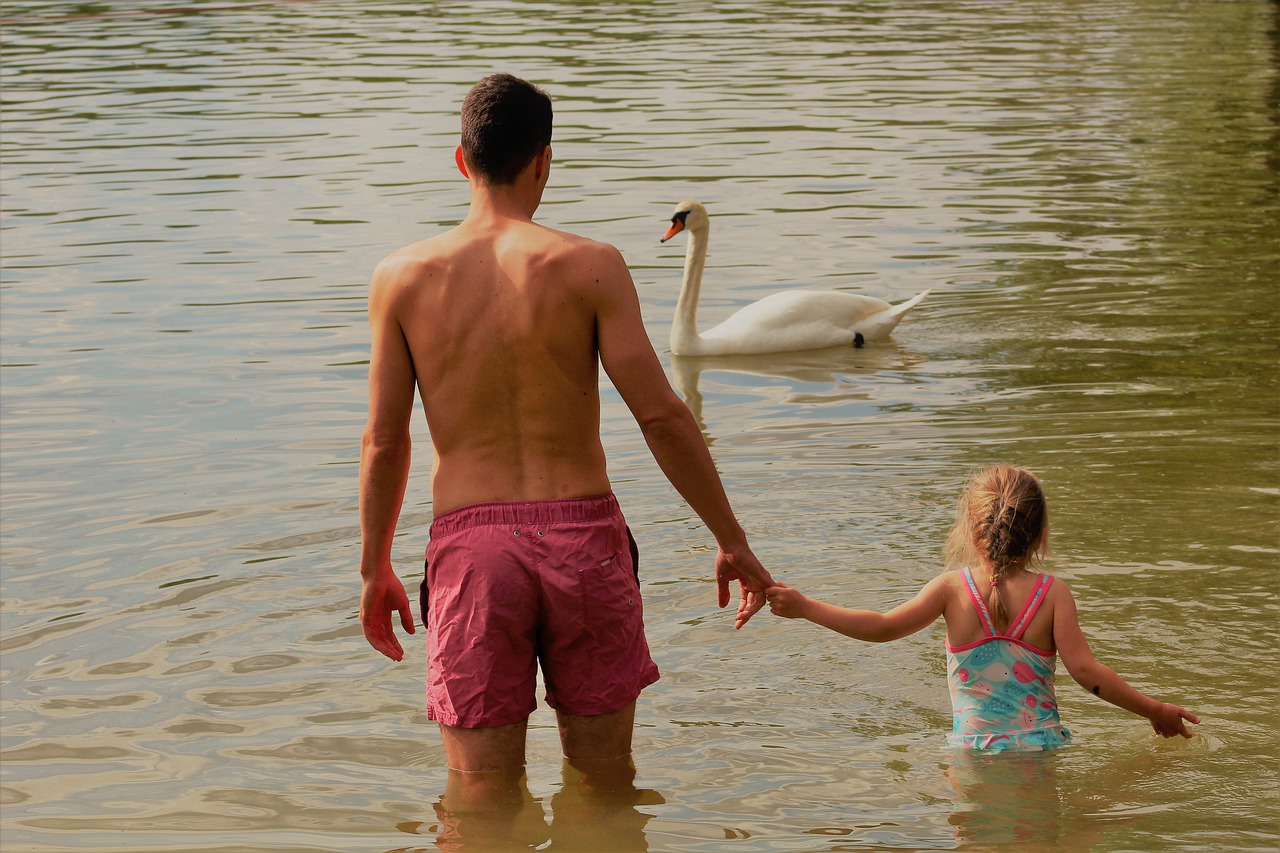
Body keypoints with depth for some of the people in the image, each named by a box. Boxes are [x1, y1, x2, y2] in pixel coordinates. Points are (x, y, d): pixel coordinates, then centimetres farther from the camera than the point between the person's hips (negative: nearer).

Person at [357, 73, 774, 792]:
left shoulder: (402, 277, 1)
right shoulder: (589, 265, -4)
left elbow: (385, 440, 4)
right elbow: (662, 416, -7)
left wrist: (376, 568, 17)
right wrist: (732, 541, 2)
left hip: (472, 548, 1)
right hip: (583, 537, 0)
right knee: (604, 782, 15)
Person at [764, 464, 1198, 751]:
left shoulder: (954, 587, 1)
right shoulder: (1053, 594, 1)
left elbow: (882, 627, 5)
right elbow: (1085, 669, -4)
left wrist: (805, 607, 17)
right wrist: (1154, 711, 6)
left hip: (972, 748, 0)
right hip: (1040, 747, 1)